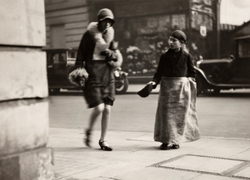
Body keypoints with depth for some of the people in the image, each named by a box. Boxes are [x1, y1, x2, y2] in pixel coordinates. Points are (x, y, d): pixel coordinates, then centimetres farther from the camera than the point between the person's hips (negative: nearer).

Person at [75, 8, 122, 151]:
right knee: (99, 107, -15)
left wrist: (113, 54, -3)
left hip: (108, 74, 5)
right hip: (93, 73, -5)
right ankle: (89, 131, 14)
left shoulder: (110, 34, 10)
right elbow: (81, 53, -2)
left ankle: (103, 140, 17)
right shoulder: (90, 34, -4)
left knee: (107, 109, 3)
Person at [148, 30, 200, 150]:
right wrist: (154, 82, -14)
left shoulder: (186, 56, 2)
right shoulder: (164, 56, 3)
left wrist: (190, 79, -3)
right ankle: (166, 140, 2)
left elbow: (192, 71, 13)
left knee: (180, 114, 3)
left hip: (182, 88, 0)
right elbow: (159, 72, 2)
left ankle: (176, 140, 13)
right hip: (167, 87, 0)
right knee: (166, 114, -3)